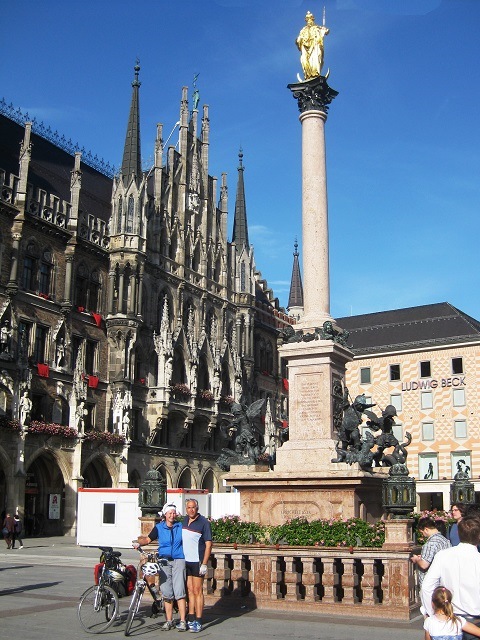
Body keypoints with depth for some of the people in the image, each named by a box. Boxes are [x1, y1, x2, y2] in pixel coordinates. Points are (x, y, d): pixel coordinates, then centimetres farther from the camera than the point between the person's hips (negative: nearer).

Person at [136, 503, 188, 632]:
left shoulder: (181, 526, 7)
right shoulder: (159, 527, 9)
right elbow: (148, 539, 10)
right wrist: (139, 541, -8)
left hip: (178, 560, -2)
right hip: (164, 561, 2)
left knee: (179, 592, -10)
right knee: (167, 593, 3)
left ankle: (183, 621, -7)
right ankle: (169, 621, 13)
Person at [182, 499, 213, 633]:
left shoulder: (204, 522, -11)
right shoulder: (184, 520, 8)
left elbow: (208, 544, -12)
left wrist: (204, 564, -17)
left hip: (197, 562, -6)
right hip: (186, 561, 6)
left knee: (197, 591, -3)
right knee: (190, 590, 12)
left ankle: (198, 622, 2)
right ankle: (191, 620, 19)